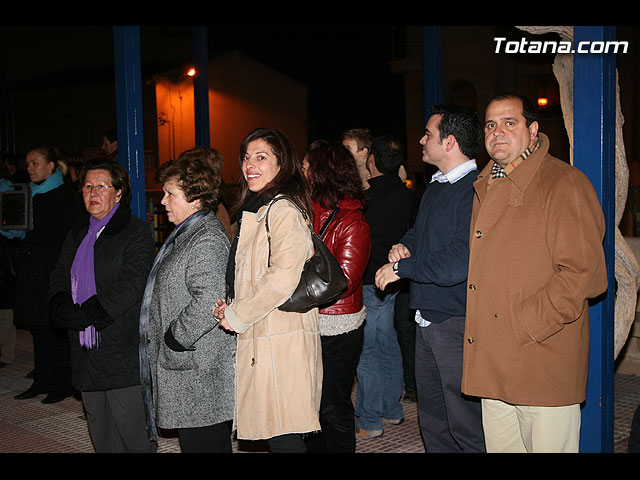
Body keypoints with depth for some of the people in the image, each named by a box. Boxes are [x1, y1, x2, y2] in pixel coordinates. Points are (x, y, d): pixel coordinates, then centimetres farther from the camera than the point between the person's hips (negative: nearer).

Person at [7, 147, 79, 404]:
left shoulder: (66, 196, -4)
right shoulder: (30, 194, 18)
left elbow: (57, 236, -13)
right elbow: (22, 231, 19)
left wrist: (25, 233, -14)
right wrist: (11, 230, -1)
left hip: (53, 274, -7)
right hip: (31, 273, 7)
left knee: (56, 331, -4)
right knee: (39, 329, 11)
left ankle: (61, 385, 4)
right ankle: (42, 381, 19)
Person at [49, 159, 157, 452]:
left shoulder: (135, 232, -7)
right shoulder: (79, 232, 16)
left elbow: (130, 285, -16)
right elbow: (59, 277, 14)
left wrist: (86, 315, -17)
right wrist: (64, 309, -7)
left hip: (123, 350, -7)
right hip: (86, 348, 7)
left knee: (131, 427, -2)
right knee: (99, 427, 14)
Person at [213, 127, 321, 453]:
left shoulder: (283, 210, -12)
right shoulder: (255, 209, 20)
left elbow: (284, 277, -21)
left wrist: (237, 316, -12)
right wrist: (230, 306, 7)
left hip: (280, 341, -10)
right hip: (258, 340, 10)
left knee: (282, 437, -5)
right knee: (272, 431, 13)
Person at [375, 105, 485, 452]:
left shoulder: (475, 190, -19)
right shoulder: (435, 188, 15)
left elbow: (461, 260, -27)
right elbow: (418, 232, 26)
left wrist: (402, 267, -16)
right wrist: (404, 247, 2)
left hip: (457, 323, -10)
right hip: (427, 320, 10)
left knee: (465, 427, 0)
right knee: (432, 421, 20)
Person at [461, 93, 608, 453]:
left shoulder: (565, 184, -11)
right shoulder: (485, 188, 16)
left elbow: (583, 274, -17)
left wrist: (524, 325, -18)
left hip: (545, 367, -7)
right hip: (492, 365, 8)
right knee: (499, 447, 16)